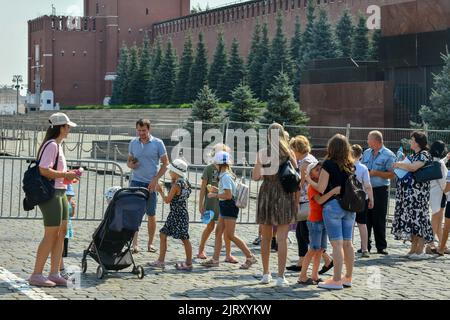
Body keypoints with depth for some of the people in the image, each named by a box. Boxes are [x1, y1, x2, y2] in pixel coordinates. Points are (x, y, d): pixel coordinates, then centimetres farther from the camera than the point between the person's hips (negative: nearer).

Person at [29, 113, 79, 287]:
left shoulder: (57, 145, 16)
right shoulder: (51, 145, -15)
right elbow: (44, 170, -24)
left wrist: (68, 175, 7)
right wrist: (65, 175, -16)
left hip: (60, 193, 10)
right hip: (51, 193, -10)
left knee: (62, 232, 10)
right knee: (51, 234, -8)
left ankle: (54, 274, 14)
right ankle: (36, 275, -2)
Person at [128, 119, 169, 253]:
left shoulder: (158, 143, -3)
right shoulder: (133, 142, 7)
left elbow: (165, 163, -1)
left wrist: (155, 179, -10)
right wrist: (130, 164, -8)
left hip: (150, 183, -2)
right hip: (136, 181, 2)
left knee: (151, 215, 6)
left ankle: (150, 243, 20)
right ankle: (134, 244, -7)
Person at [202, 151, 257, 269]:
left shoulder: (225, 176, -18)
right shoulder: (225, 175, 12)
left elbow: (228, 195, -23)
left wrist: (215, 195, -13)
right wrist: (217, 190, 13)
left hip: (229, 207, -10)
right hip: (225, 207, 10)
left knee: (230, 235, -6)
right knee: (219, 233, 10)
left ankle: (250, 257, 1)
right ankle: (215, 259, 14)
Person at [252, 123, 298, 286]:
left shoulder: (262, 153, 0)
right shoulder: (289, 153, 1)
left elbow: (255, 177, -5)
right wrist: (296, 201, 9)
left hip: (266, 193, 1)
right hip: (285, 195, -1)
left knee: (265, 237, 13)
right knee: (282, 238, -1)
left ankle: (266, 274, 19)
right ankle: (280, 276, -5)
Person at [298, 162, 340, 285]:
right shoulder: (312, 187, -12)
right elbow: (320, 200, -28)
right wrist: (333, 191, -35)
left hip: (323, 220, 8)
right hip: (315, 221, -8)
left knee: (321, 249, 9)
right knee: (314, 249, -9)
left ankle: (314, 275, 15)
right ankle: (302, 276, -6)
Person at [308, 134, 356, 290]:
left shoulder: (329, 164, -9)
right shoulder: (351, 165, 9)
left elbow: (321, 188, -10)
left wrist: (308, 179, 4)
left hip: (333, 205, -6)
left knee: (337, 243, -6)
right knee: (347, 243, 11)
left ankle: (337, 280, -6)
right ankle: (348, 278, 19)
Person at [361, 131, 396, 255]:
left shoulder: (388, 155, -5)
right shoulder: (366, 153, 15)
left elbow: (392, 174, -10)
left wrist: (376, 173, -17)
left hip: (380, 190, -5)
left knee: (379, 220, -2)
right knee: (366, 219, 5)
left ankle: (381, 247, 7)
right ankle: (365, 246, 13)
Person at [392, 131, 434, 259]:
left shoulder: (424, 155, -7)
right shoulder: (412, 156, 20)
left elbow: (413, 167, -20)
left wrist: (399, 165, -7)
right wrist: (400, 164, 5)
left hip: (418, 193, -8)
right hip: (408, 193, 8)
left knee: (417, 218, -9)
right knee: (411, 219, 7)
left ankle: (420, 250, -7)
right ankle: (413, 249, 12)